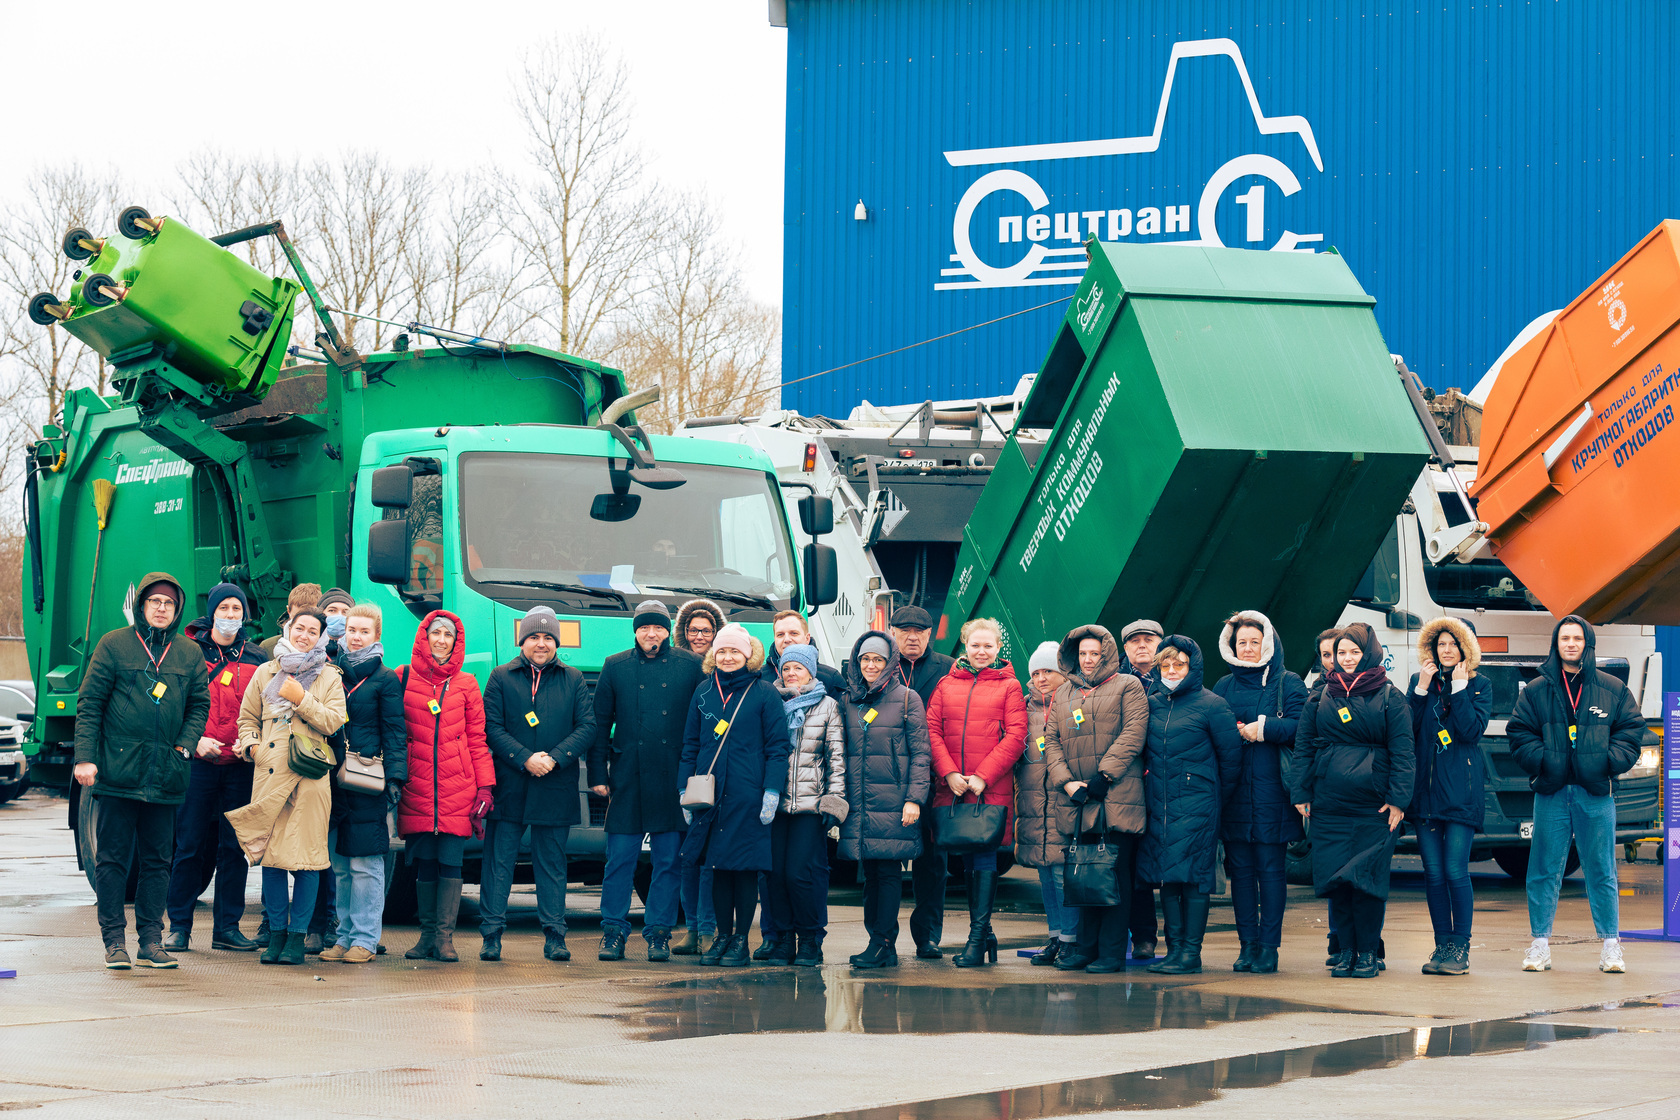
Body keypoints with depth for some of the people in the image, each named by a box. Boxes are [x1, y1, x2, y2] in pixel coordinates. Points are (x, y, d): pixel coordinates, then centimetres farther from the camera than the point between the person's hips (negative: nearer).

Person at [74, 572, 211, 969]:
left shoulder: (189, 655, 11)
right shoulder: (114, 646, 2)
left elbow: (199, 705, 15)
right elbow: (89, 704, 0)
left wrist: (186, 746, -2)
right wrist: (85, 757, -7)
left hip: (166, 774, 3)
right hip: (117, 770, -3)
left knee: (157, 861, 5)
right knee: (112, 857, 0)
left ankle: (151, 940, 10)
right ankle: (114, 940, 4)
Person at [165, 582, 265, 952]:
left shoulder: (255, 659, 10)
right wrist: (195, 740, -12)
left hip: (240, 765, 2)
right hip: (198, 764, -2)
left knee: (234, 847, 4)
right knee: (190, 845, -1)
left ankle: (227, 926, 10)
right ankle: (179, 926, 6)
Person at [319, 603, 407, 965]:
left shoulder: (385, 680, 0)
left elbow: (395, 733, -2)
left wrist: (395, 777, -11)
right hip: (333, 778, 5)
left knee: (364, 862, -5)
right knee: (339, 864, 8)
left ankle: (365, 938, -1)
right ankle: (345, 935, 14)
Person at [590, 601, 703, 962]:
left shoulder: (690, 667, 4)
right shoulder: (615, 667, 7)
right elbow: (600, 724, 9)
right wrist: (598, 775, 3)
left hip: (673, 780, 0)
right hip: (627, 780, 0)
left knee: (668, 861, 3)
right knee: (620, 859, 0)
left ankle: (658, 932, 10)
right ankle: (613, 931, 7)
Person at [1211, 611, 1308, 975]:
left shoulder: (1288, 684, 4)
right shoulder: (1224, 686, 16)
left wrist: (1262, 729, -12)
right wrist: (1233, 733, -10)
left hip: (1272, 790, -4)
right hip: (1233, 791, 4)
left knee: (1269, 866, -4)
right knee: (1240, 867, 3)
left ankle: (1269, 945, -1)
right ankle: (1248, 944, 8)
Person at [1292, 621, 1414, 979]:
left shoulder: (1390, 698, 4)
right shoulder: (1321, 697, 12)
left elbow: (1402, 752, 1)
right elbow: (1302, 746, 13)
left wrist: (1398, 799, -7)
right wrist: (1301, 794, 4)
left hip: (1373, 805, -3)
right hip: (1328, 805, 3)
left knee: (1367, 880, -5)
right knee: (1335, 877, 1)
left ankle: (1368, 951, 5)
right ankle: (1346, 949, 10)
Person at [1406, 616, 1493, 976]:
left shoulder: (1479, 686, 4)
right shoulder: (1421, 682, 12)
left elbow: (1473, 730, -10)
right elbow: (1406, 731, 1)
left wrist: (1459, 688, -10)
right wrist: (1421, 689, -5)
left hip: (1461, 790, -3)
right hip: (1425, 788, 3)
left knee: (1455, 871, -9)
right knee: (1433, 873, 4)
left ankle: (1460, 947, -2)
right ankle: (1442, 944, 11)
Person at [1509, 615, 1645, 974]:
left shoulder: (1613, 690, 8)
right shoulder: (1535, 691, 8)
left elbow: (1631, 730, 7)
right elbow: (1519, 734, 7)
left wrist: (1609, 761, -8)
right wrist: (1542, 759, -9)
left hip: (1596, 793, 0)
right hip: (1552, 792, 0)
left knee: (1602, 870, 2)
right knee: (1545, 869, 1)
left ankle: (1610, 944, 8)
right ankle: (1541, 943, 8)